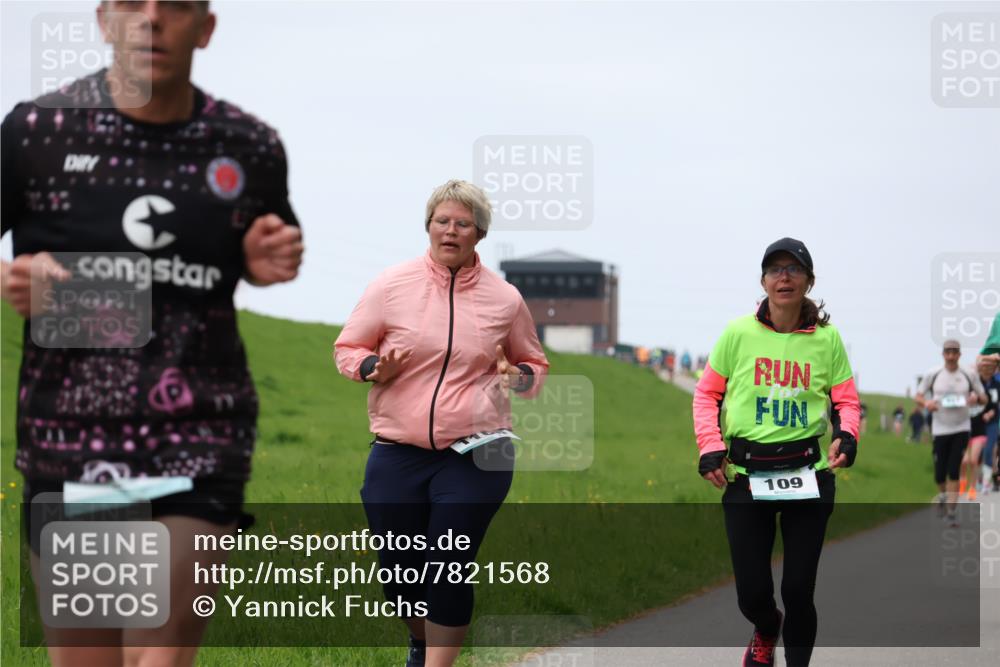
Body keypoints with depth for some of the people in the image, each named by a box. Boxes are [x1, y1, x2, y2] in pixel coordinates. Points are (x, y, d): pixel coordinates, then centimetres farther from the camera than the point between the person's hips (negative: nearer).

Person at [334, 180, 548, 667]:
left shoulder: (504, 299, 4)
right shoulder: (392, 286, 0)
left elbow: (535, 364, 20)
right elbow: (347, 348, 9)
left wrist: (520, 377, -4)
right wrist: (375, 368, -13)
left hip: (475, 458, -1)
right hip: (397, 455, 1)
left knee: (449, 569, -7)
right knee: (398, 570, 7)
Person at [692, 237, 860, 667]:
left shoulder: (826, 338, 1)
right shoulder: (738, 333, -1)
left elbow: (846, 400, 7)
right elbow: (707, 394, 8)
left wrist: (846, 435, -13)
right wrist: (710, 445, -5)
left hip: (809, 475, 0)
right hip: (745, 475, 0)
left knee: (798, 590, -1)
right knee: (752, 593, 2)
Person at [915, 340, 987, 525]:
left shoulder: (969, 376, 1)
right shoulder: (933, 375, 0)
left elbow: (984, 399, 8)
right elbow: (918, 396, 6)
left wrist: (976, 398, -16)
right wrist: (926, 403, -17)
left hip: (961, 428, 0)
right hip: (940, 429, 0)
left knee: (954, 472, -9)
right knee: (940, 474, 3)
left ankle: (951, 512, -4)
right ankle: (943, 494, 36)